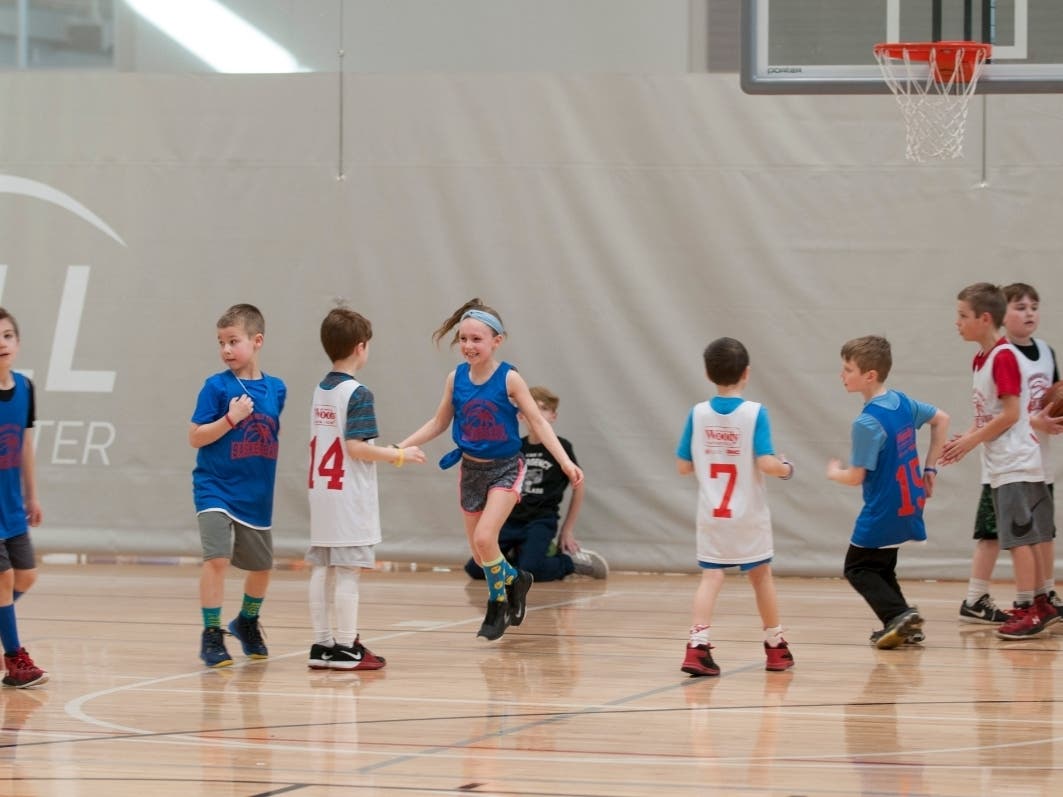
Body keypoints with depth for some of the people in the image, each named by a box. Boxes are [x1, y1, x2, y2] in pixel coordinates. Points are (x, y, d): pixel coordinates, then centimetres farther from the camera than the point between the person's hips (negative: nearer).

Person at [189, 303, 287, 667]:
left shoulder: (275, 389, 3)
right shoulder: (216, 387, -9)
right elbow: (196, 437, -12)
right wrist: (231, 419, -22)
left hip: (256, 496, 5)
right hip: (216, 489, -5)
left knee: (261, 565, 16)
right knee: (217, 557, -20)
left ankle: (247, 622, 42)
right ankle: (212, 635, -10)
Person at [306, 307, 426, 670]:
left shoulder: (320, 391, 11)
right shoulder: (357, 394, -14)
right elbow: (356, 446, -20)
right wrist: (399, 455, -10)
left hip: (321, 491, 8)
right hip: (350, 498, -8)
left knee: (321, 569, 8)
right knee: (348, 571, -4)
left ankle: (322, 644, 11)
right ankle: (345, 647, -2)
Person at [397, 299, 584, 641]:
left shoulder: (509, 379, -15)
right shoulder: (456, 379, -4)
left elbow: (538, 423, -13)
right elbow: (438, 423, 9)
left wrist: (566, 462, -23)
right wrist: (400, 448, 2)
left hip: (505, 469, -5)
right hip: (471, 469, 5)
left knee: (484, 538, -20)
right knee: (478, 552, 8)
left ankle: (497, 604, 3)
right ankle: (513, 579, 36)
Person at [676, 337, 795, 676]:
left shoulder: (697, 414, -4)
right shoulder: (754, 413, -13)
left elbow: (683, 466, -1)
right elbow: (766, 463, -20)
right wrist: (786, 468, 1)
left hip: (711, 515, 1)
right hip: (748, 515, -1)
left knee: (710, 577, 0)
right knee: (761, 575, 15)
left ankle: (697, 645, -19)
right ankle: (775, 646, 28)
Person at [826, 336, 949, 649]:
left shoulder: (867, 423, -21)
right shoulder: (902, 403, 3)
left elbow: (856, 476, -19)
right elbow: (941, 419, 20)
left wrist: (834, 472, 3)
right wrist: (930, 468, 20)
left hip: (882, 514, -8)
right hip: (910, 506, 8)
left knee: (858, 568, 3)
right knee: (882, 568, 19)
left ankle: (899, 615, -13)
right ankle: (904, 624, 11)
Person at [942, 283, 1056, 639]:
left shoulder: (1003, 357, -16)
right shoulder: (982, 358, 13)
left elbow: (1010, 413, -19)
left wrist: (971, 441, -13)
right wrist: (966, 438, 3)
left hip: (1014, 463, -9)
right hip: (1002, 465, 9)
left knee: (1018, 536, -9)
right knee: (1029, 536, 14)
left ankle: (1026, 609, -9)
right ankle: (1039, 602, 21)